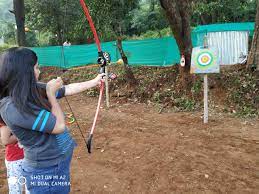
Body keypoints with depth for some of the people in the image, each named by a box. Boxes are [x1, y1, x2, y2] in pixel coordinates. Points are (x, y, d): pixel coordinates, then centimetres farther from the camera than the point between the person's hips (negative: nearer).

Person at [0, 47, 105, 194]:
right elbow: (59, 125, -24)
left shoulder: (34, 91, -2)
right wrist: (51, 93, -16)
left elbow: (68, 89, 8)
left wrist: (95, 81, 15)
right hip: (46, 171, -8)